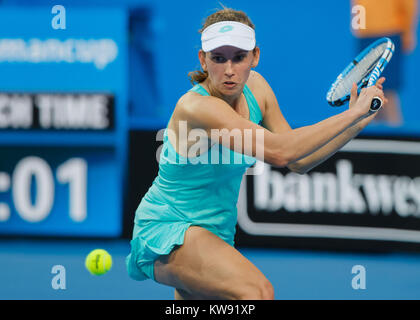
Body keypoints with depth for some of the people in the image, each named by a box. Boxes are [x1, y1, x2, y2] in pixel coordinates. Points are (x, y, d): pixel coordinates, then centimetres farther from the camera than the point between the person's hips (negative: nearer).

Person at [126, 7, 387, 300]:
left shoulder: (255, 87, 0)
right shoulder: (197, 107, -26)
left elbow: (299, 162, 5)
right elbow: (279, 152, -35)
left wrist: (357, 124, -7)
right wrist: (353, 113, -30)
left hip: (216, 237, 9)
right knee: (257, 290, -33)